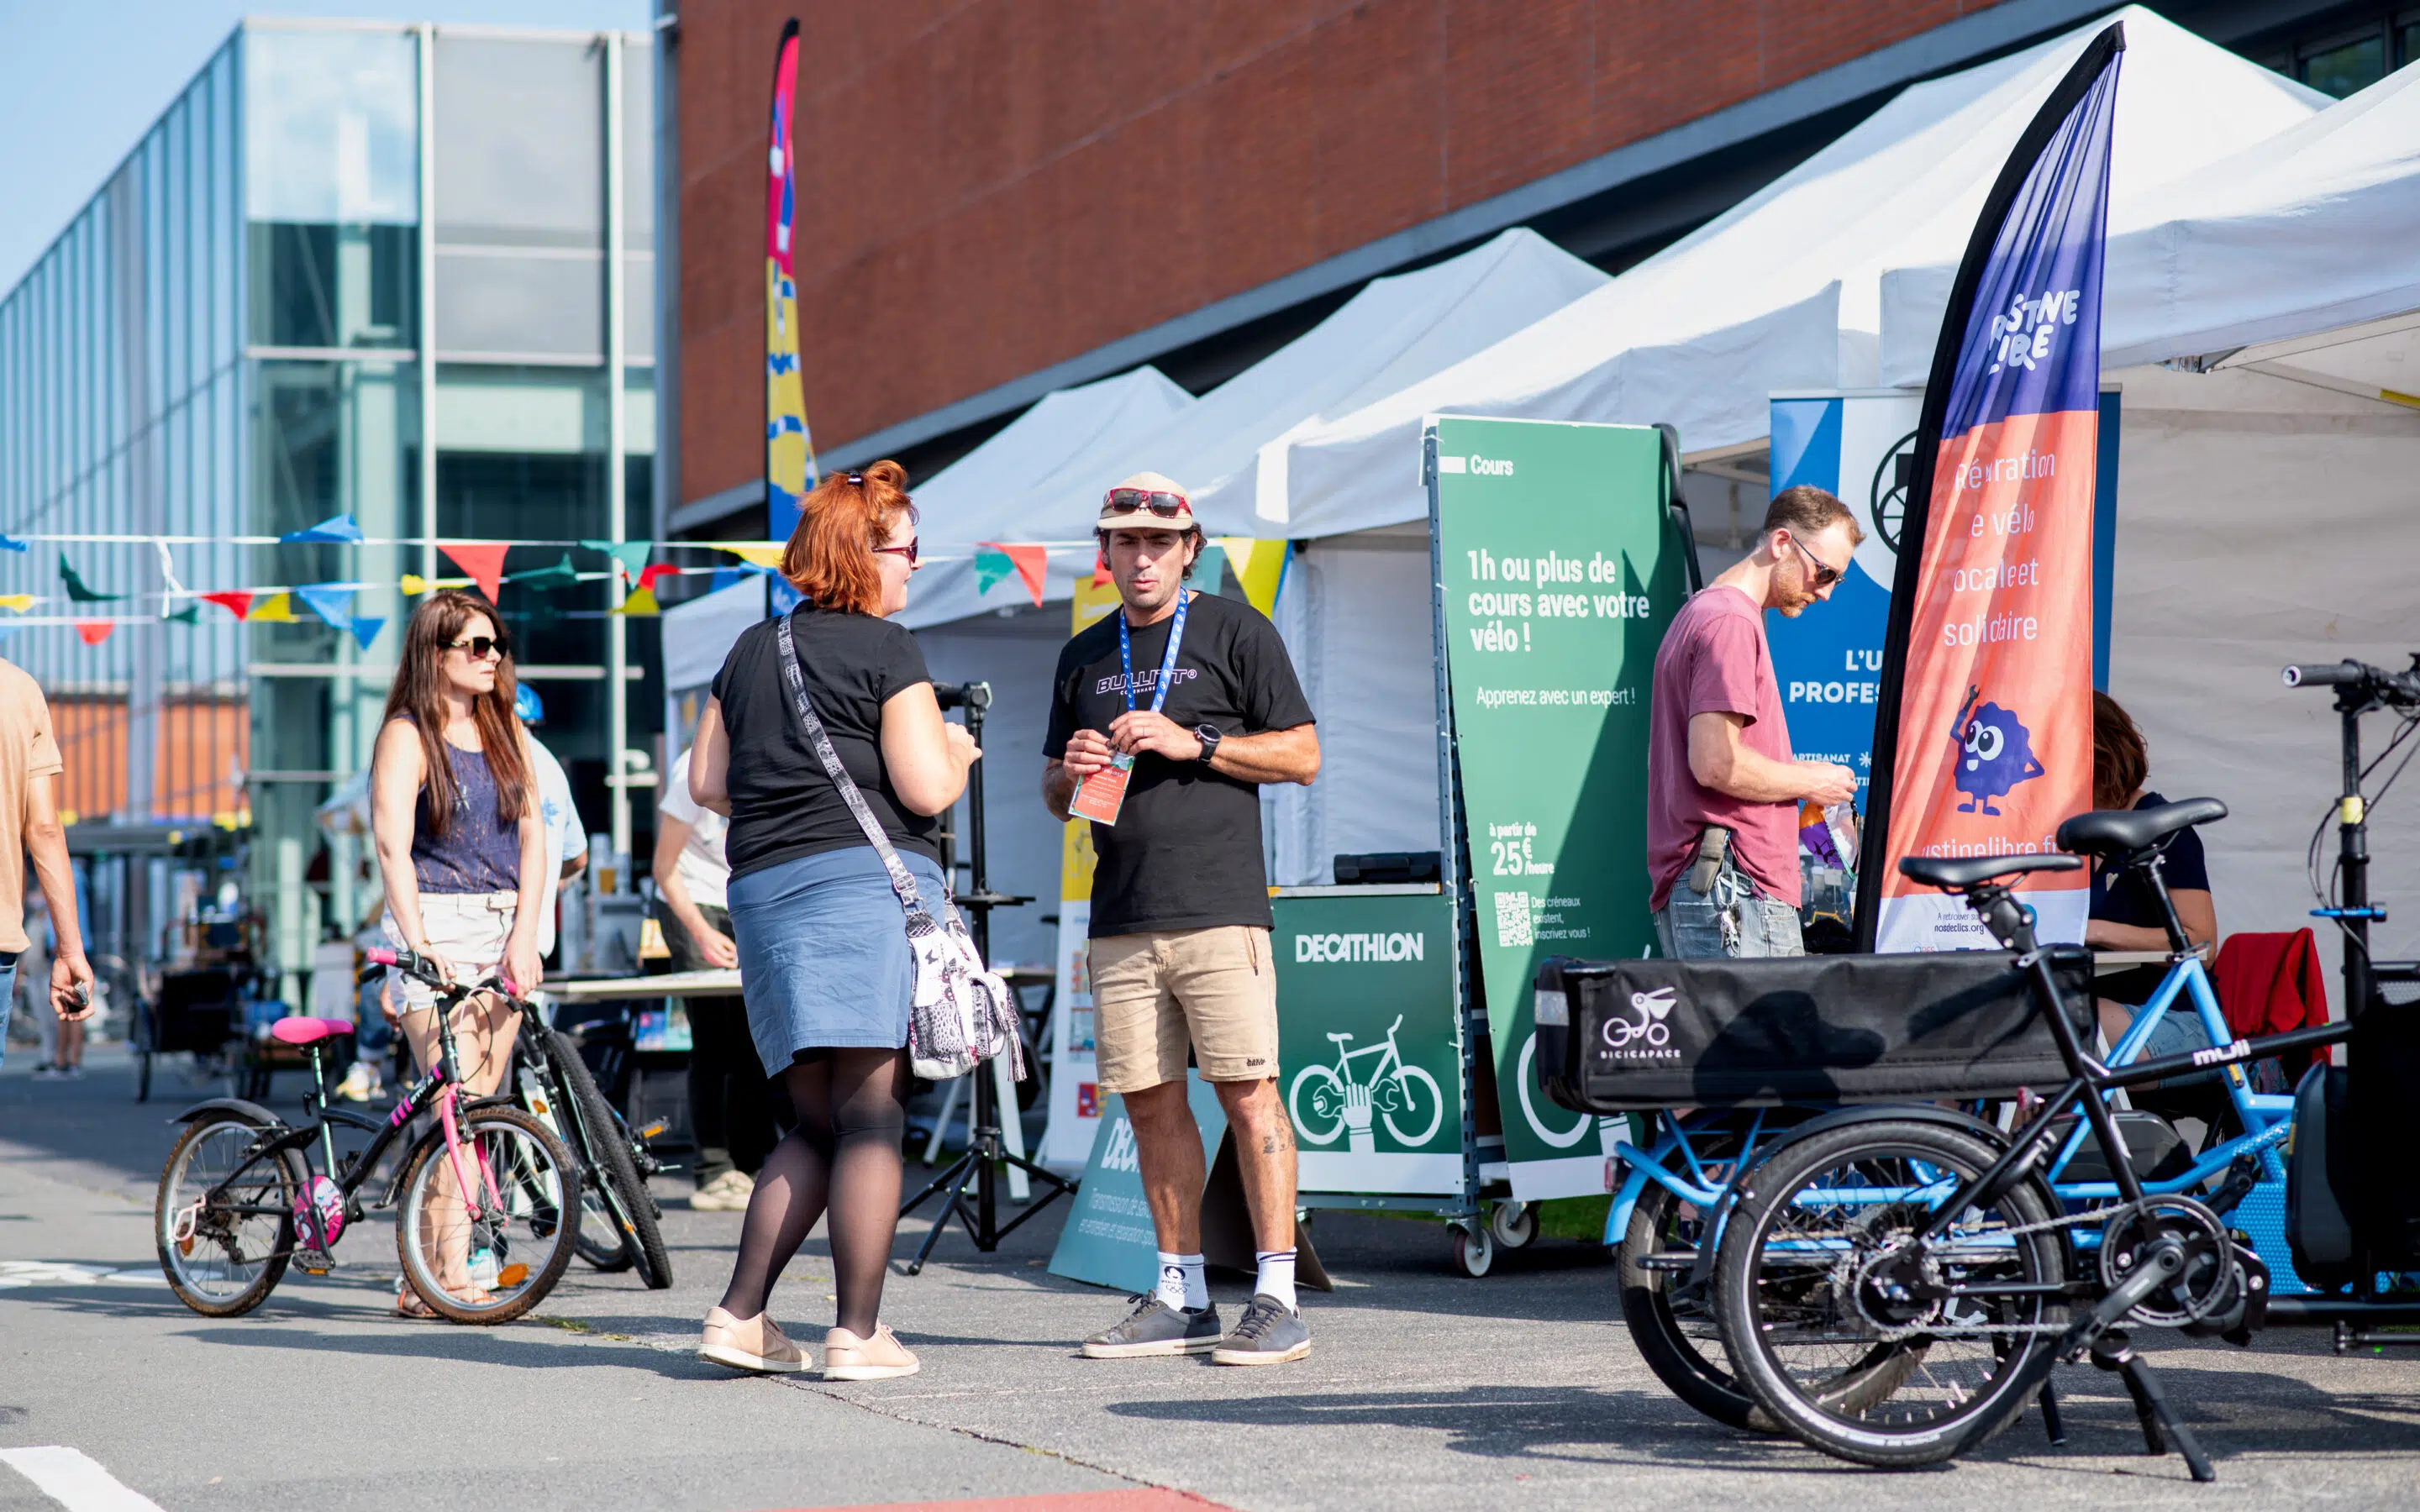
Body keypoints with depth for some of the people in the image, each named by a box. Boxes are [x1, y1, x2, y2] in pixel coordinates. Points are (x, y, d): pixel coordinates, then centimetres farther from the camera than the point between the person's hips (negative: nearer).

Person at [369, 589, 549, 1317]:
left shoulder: (508, 733, 15)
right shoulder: (407, 736, -2)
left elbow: (532, 838, 10)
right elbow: (393, 846, -12)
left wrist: (524, 937, -3)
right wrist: (418, 944, -22)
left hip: (507, 928, 6)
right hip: (436, 928, -6)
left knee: (481, 1107, 2)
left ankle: (432, 1272, 6)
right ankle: (443, 1275, -13)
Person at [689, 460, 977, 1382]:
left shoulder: (751, 651, 17)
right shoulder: (886, 650, -3)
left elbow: (706, 783, 18)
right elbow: (926, 789, -9)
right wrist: (957, 751, 10)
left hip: (761, 891, 7)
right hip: (866, 883, -7)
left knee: (817, 1124, 13)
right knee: (873, 1116, -6)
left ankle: (740, 1315, 5)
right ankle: (858, 1333, -9)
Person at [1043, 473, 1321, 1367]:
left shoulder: (1235, 632, 5)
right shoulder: (1085, 655, 20)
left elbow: (1302, 755, 1)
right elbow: (1054, 793, 26)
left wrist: (1194, 742, -10)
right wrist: (1071, 773, 2)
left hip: (1218, 907, -5)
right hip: (1121, 917, 5)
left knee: (1246, 1091, -10)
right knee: (1150, 1100, 4)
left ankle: (1277, 1298, -8)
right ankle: (1181, 1298, 11)